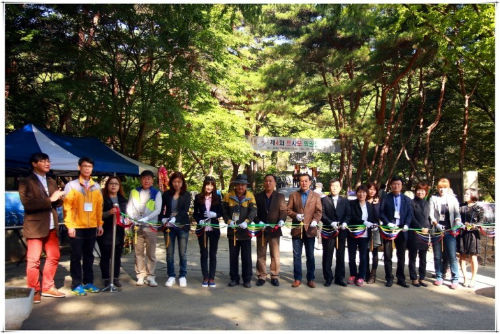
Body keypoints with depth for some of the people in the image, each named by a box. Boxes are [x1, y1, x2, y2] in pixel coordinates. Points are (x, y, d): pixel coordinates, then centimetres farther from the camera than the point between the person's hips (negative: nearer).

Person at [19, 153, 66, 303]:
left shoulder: (51, 182, 17)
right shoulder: (26, 182, -4)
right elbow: (27, 203, -17)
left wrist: (59, 198, -3)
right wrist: (49, 200, -17)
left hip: (51, 227, 6)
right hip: (35, 227, -6)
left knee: (54, 257, 9)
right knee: (33, 260, 0)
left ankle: (48, 287, 23)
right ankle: (34, 291, 12)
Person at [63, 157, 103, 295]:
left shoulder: (96, 187, 9)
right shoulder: (71, 185, -2)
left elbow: (99, 207, 11)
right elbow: (67, 207, -5)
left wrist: (100, 224, 8)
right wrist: (70, 225, -10)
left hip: (92, 227, 4)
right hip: (77, 227, -3)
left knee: (89, 256, 11)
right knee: (76, 257, 3)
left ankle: (88, 282, 20)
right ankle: (76, 284, 12)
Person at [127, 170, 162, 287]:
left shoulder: (156, 193, 6)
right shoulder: (134, 192, 12)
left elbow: (158, 210, -2)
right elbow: (129, 208, 8)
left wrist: (145, 219, -13)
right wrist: (133, 220, -8)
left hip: (150, 226, -1)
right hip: (137, 226, 2)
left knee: (151, 252, 0)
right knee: (139, 251, 4)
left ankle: (150, 276, 6)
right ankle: (140, 276, 11)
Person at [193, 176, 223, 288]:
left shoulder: (217, 198, 1)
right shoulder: (198, 197, 1)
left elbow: (221, 213, 4)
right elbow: (195, 213, 3)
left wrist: (214, 214, -17)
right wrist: (199, 220, -16)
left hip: (214, 229, 0)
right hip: (202, 229, 0)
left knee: (213, 254, 6)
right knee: (203, 253, 6)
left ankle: (212, 277, 15)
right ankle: (205, 277, 17)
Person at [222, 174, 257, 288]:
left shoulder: (250, 196, 1)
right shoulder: (228, 196, 4)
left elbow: (253, 211, -9)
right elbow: (224, 211, 4)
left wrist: (246, 221, -24)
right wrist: (228, 221, -14)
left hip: (245, 231, -1)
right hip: (232, 230, 1)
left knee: (246, 257, 4)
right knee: (233, 256, 10)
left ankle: (247, 279, 15)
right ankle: (234, 278, 21)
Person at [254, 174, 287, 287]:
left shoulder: (280, 196, 6)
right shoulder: (257, 196, 6)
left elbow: (283, 211, -2)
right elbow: (254, 212, 2)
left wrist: (281, 220, -20)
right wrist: (259, 222, -14)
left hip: (274, 229, -1)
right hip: (261, 229, 1)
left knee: (275, 255, 5)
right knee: (261, 255, 8)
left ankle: (275, 276, 16)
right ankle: (261, 276, 17)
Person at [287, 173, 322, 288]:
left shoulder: (316, 196, 7)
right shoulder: (293, 195, 8)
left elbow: (318, 211, 0)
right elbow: (288, 210, 5)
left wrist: (315, 220, -18)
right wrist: (295, 215, -14)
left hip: (310, 229, 0)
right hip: (297, 229, 0)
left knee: (310, 256, 8)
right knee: (297, 255, 6)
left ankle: (310, 279, 18)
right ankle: (297, 278, 15)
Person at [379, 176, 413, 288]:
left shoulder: (407, 199, 10)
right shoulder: (385, 198, 4)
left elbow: (410, 214, 5)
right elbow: (381, 213, -1)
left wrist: (406, 225, -11)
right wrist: (388, 223, -15)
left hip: (402, 229, 2)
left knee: (401, 256, 8)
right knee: (388, 255, 2)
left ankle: (401, 278, 18)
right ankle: (389, 278, 11)